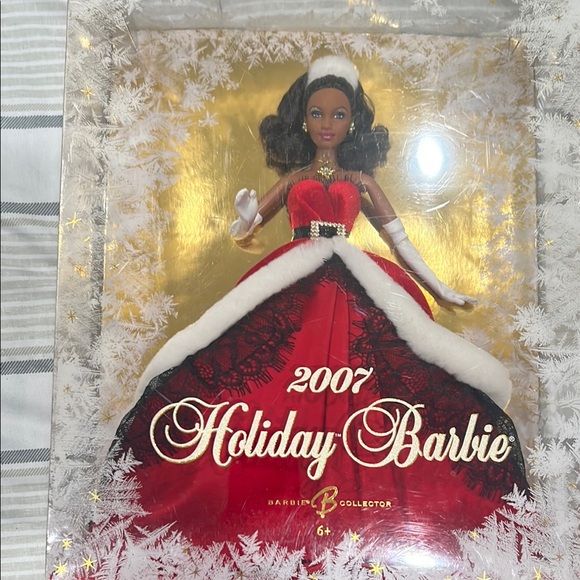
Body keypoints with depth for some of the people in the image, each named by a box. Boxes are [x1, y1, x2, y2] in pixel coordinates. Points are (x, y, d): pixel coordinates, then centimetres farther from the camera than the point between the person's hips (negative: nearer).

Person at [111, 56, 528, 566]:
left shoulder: (361, 180, 18)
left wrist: (441, 290, 15)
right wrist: (244, 217, -9)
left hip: (354, 291, 0)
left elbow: (400, 240, 17)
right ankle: (279, 529, -1)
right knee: (275, 393, -13)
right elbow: (244, 231, 15)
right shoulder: (293, 177, 18)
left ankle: (365, 526, 3)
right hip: (292, 290, 0)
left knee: (357, 407, -13)